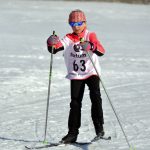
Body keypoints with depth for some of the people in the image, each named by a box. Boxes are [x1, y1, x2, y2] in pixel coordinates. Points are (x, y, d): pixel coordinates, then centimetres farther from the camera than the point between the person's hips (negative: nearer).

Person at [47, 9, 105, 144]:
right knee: (75, 103, 0)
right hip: (75, 75, 2)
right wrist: (52, 43, -35)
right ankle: (73, 133, 5)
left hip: (91, 73, -2)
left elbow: (101, 51, -21)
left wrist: (91, 46, -41)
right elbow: (54, 49, -12)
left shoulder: (91, 36, -5)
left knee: (95, 97, -19)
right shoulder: (68, 39, 1)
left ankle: (99, 128, -10)